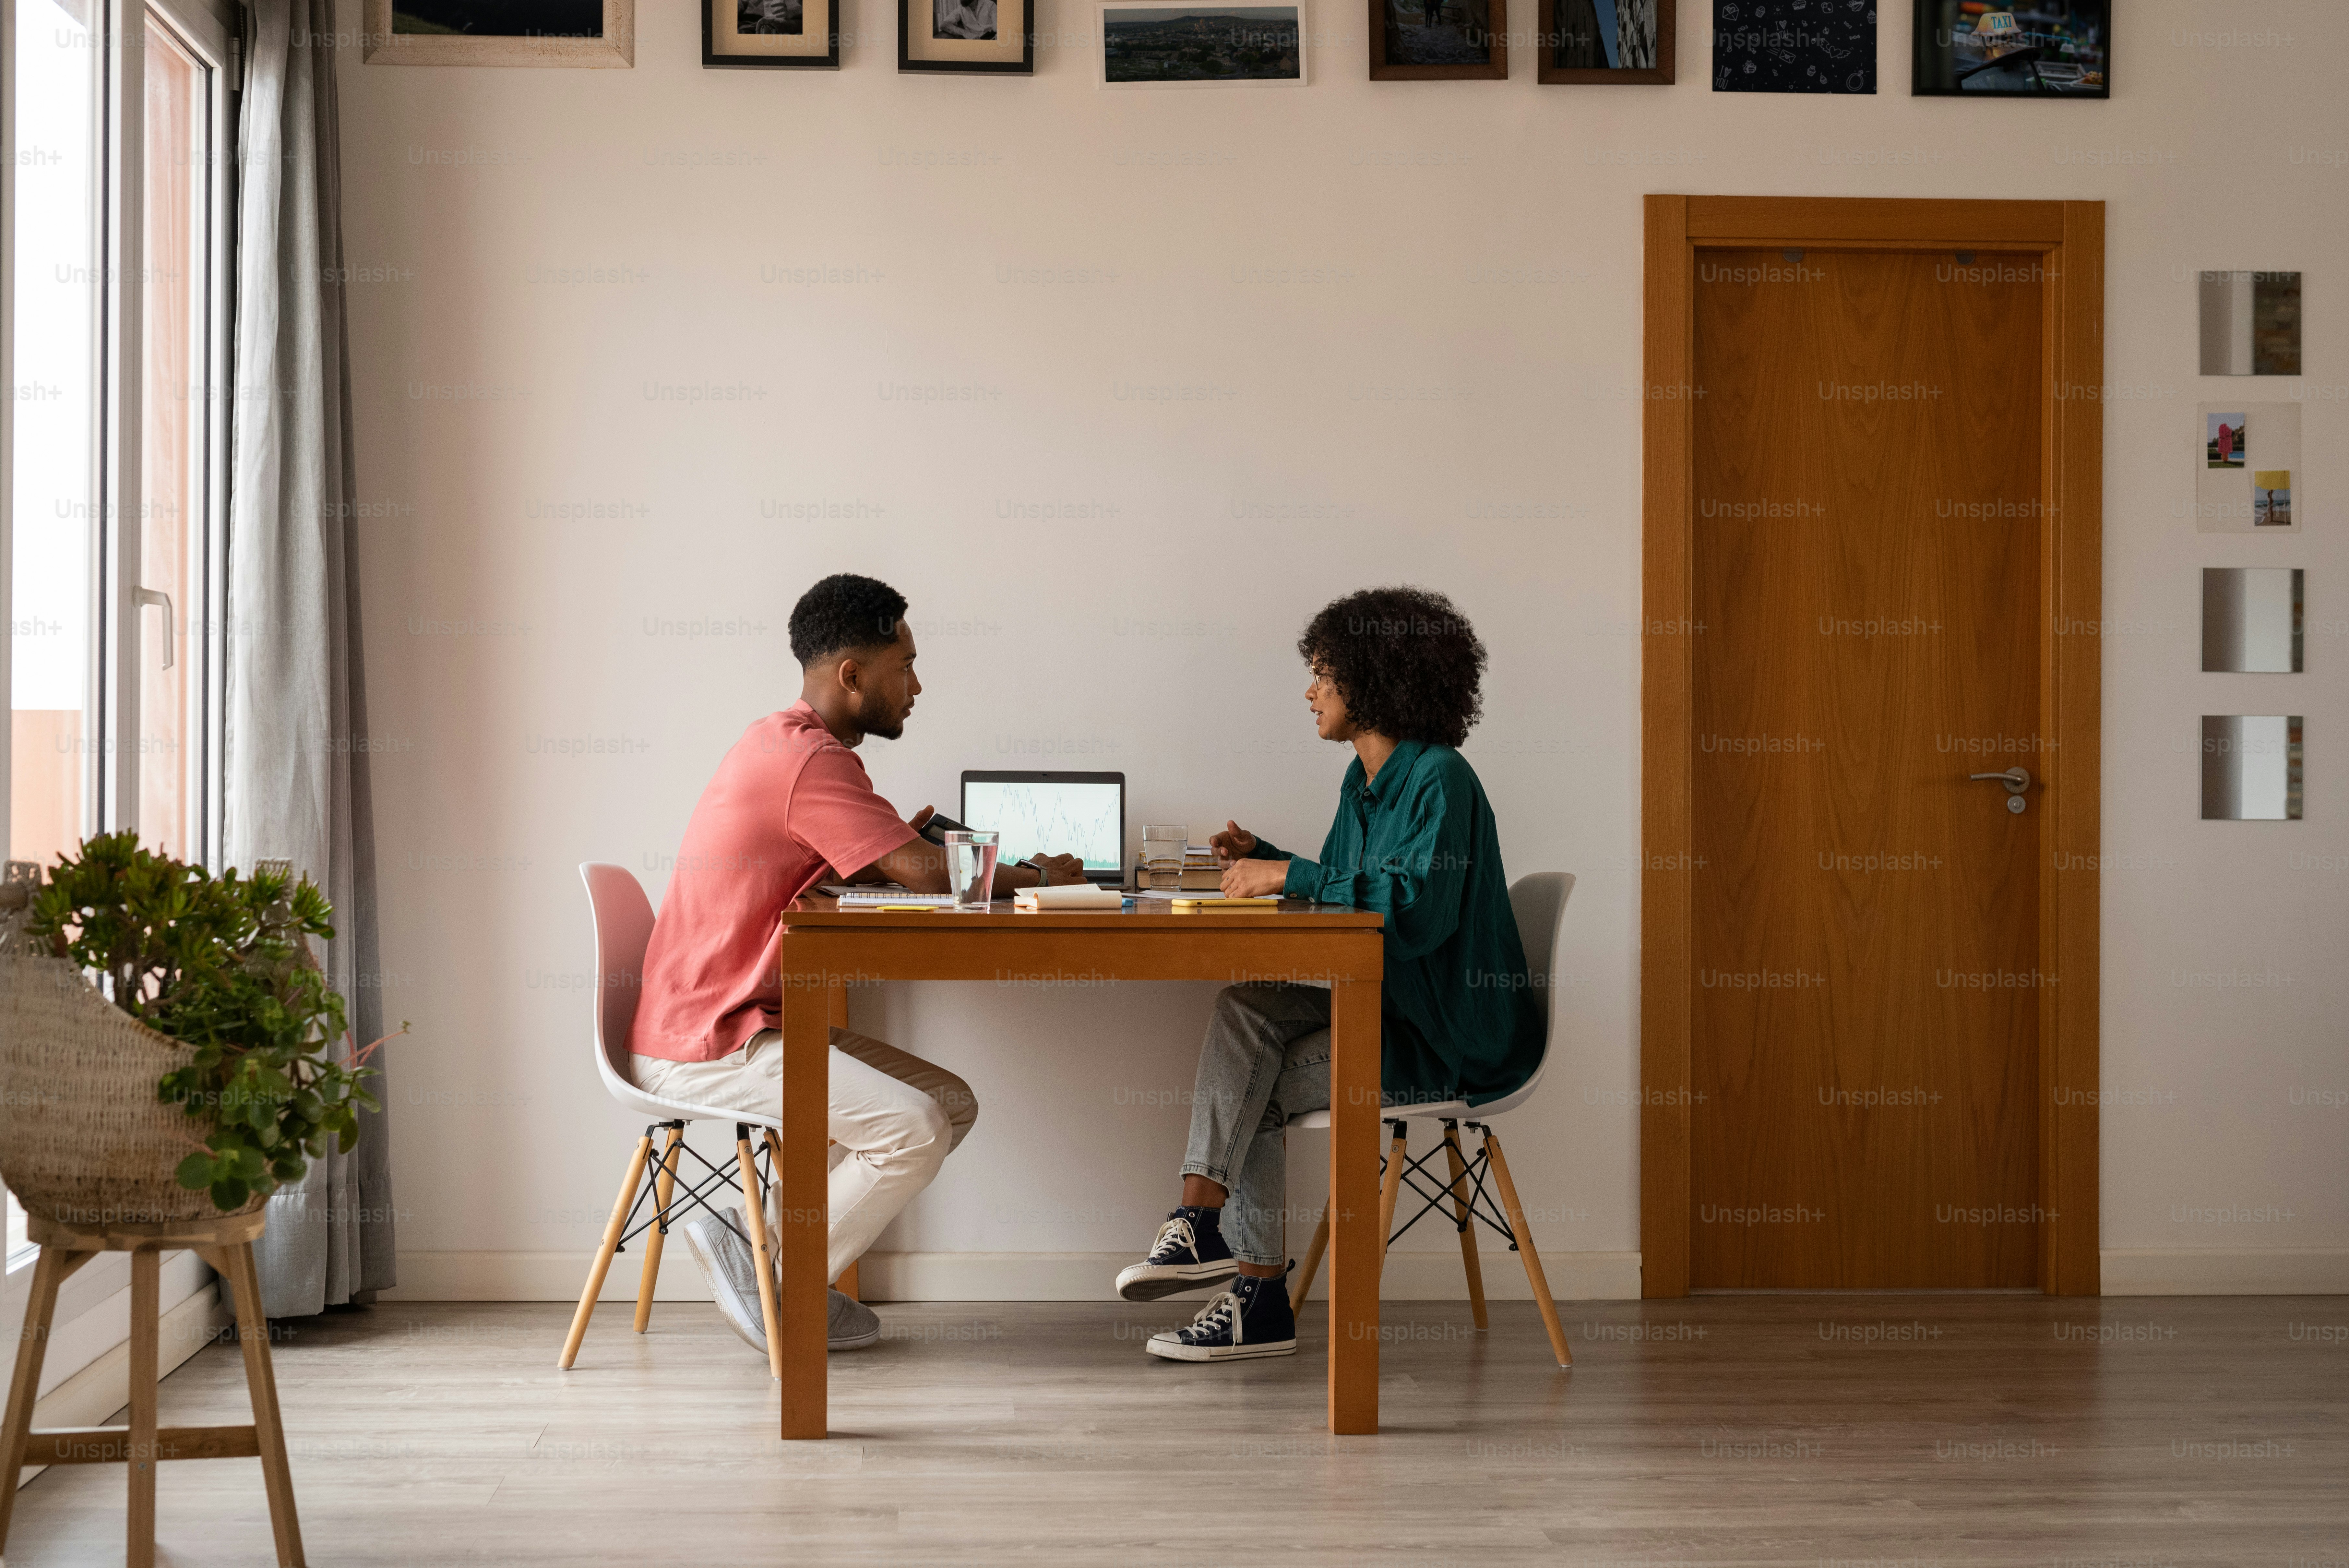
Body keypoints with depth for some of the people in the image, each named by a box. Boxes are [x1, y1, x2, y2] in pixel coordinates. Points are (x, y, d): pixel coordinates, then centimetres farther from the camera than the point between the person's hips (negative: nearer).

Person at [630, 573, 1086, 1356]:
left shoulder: (785, 743, 16)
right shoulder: (808, 757, -19)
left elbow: (852, 867, 18)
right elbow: (930, 873, -20)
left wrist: (900, 842, -2)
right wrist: (1033, 876, -3)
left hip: (754, 1022, 10)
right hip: (706, 1046, -10)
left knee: (954, 1105, 5)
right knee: (914, 1126, -22)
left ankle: (762, 1233, 6)